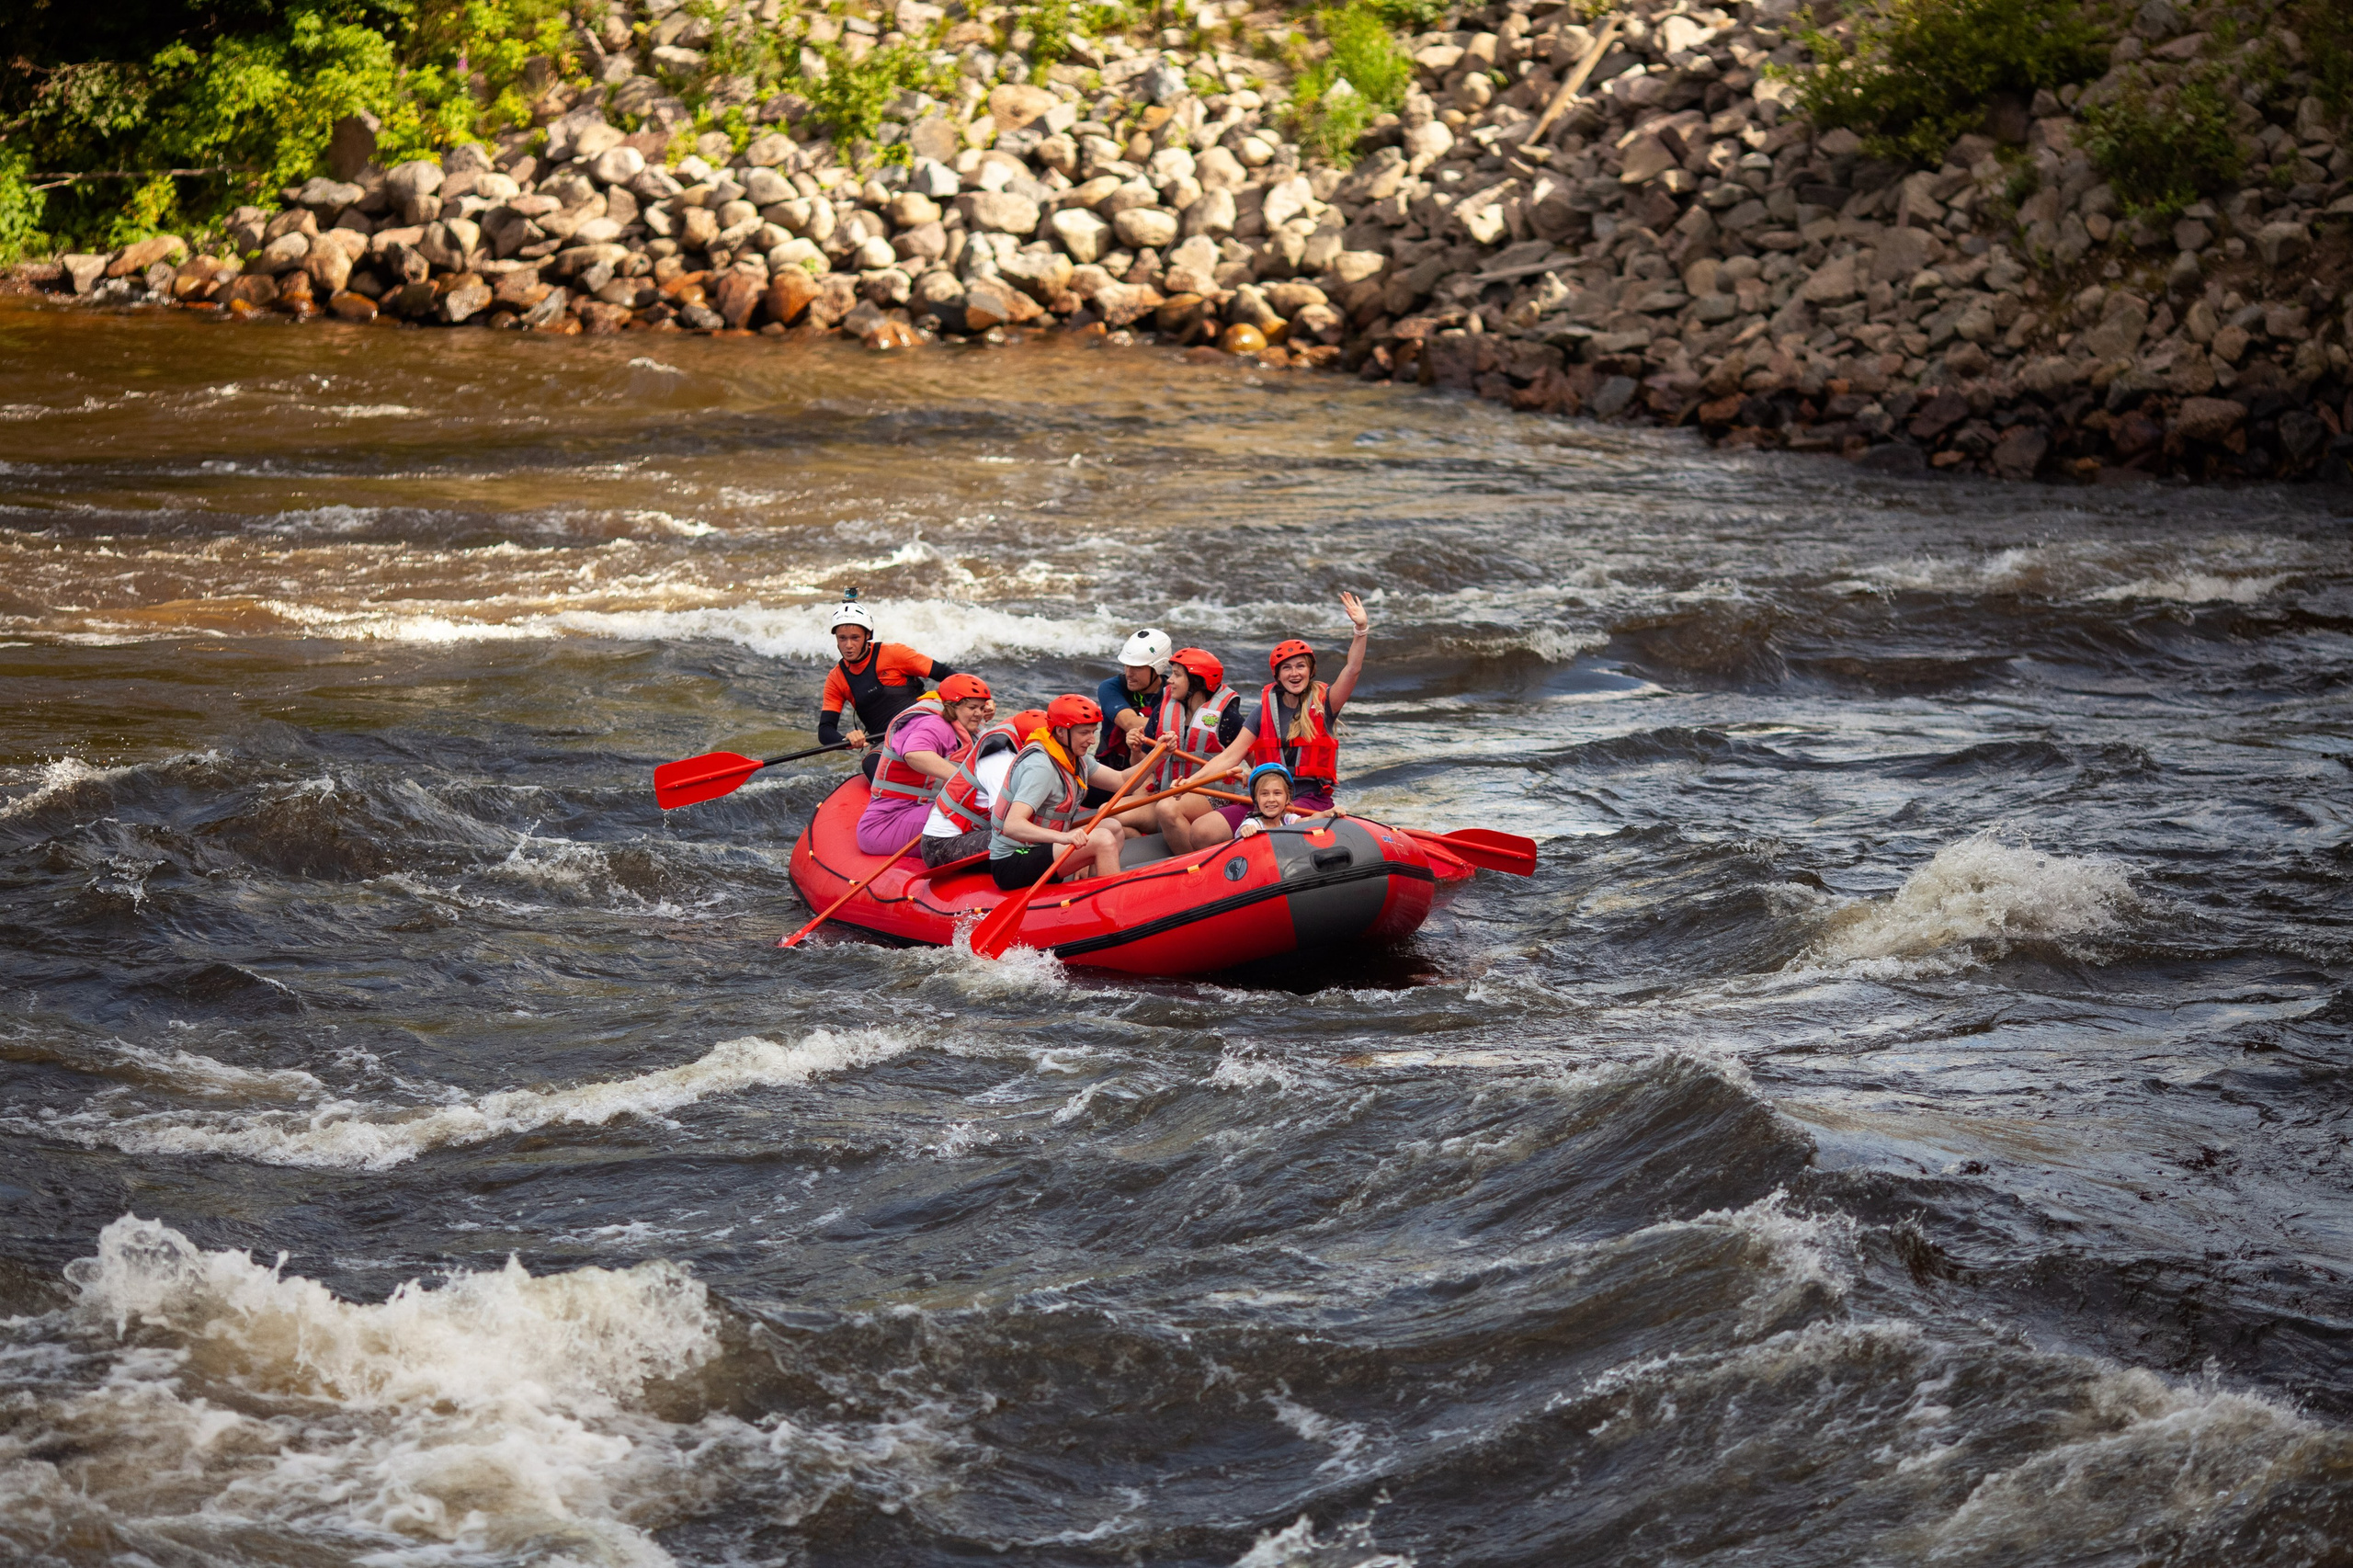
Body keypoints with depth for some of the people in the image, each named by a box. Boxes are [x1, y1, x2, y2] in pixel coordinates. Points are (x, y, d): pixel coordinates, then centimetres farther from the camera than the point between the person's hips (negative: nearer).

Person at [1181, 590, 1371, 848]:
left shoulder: (1323, 704, 4)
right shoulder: (1265, 711, 10)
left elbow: (1352, 670, -12)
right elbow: (1230, 756, 5)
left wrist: (1361, 628, -28)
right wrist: (1190, 782, -9)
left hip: (1311, 800, -4)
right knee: (1200, 831, -16)